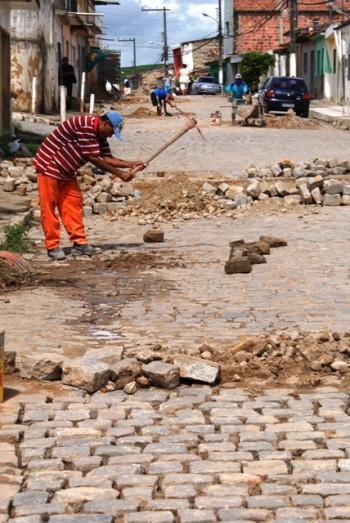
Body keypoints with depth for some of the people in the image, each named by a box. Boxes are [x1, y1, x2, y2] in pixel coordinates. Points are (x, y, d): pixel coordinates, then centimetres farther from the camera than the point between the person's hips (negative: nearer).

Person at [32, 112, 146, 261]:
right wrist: (119, 173, -21)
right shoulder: (85, 126, -26)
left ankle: (79, 243, 7)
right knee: (49, 206, -4)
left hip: (66, 171, 10)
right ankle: (52, 246, -1)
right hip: (49, 165, -10)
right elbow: (94, 159, -25)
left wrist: (131, 164, -7)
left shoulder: (99, 135, 4)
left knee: (73, 203, 6)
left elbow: (107, 158, 3)